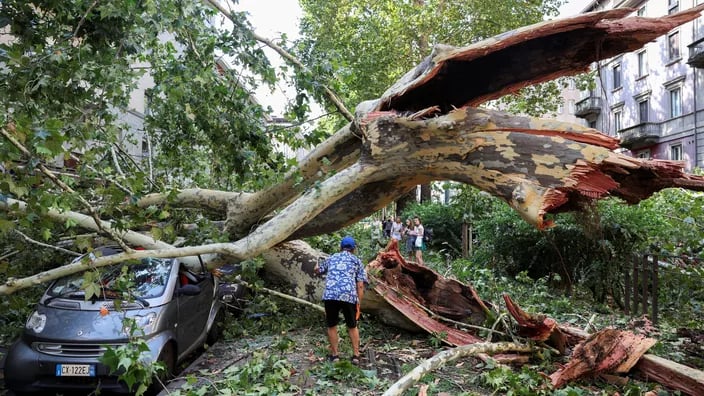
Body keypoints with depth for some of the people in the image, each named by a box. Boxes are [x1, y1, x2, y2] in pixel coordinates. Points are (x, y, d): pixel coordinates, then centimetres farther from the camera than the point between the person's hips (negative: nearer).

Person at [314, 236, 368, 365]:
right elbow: (360, 286, 10)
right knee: (352, 326, 19)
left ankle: (334, 355, 23)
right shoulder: (357, 261, 19)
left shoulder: (332, 258, 25)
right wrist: (358, 304, 14)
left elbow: (318, 270, 44)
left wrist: (317, 266, 66)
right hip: (349, 296, 0)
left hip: (330, 295, 1)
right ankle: (356, 355, 20)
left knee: (332, 326, 17)